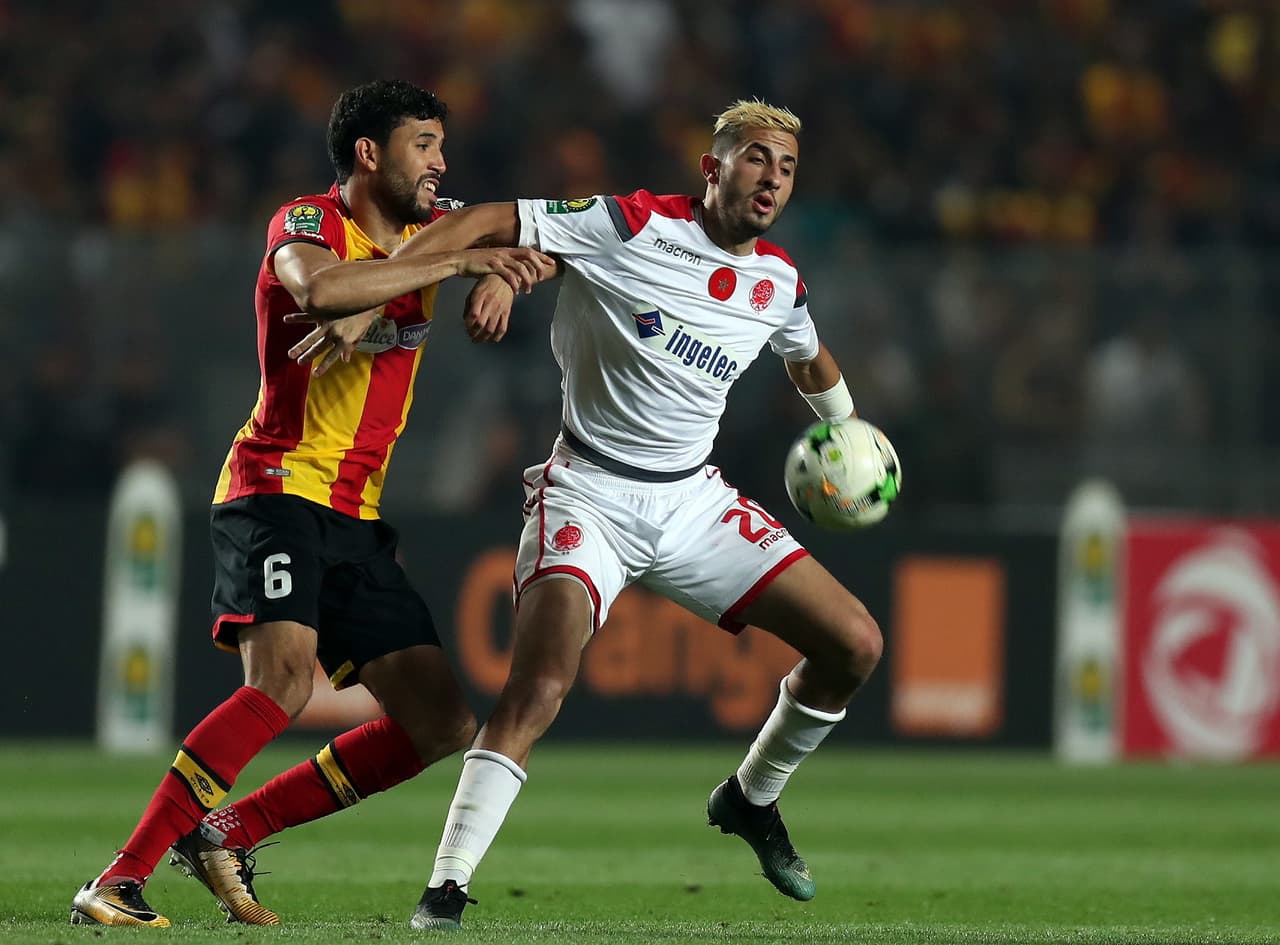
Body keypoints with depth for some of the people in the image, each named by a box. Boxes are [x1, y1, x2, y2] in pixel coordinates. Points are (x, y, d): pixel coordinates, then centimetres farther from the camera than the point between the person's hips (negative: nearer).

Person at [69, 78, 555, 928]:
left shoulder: (430, 229, 12)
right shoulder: (306, 223, -10)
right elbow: (319, 289, -32)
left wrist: (504, 272, -10)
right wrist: (459, 262, -30)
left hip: (356, 520, 8)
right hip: (277, 489, -8)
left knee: (443, 728, 3)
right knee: (285, 677, -30)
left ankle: (230, 833, 8)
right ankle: (118, 881, -29)